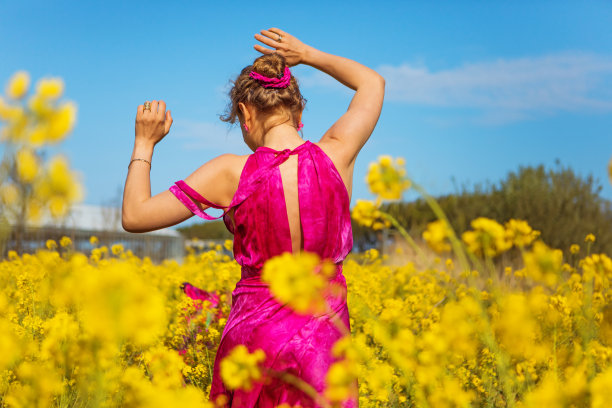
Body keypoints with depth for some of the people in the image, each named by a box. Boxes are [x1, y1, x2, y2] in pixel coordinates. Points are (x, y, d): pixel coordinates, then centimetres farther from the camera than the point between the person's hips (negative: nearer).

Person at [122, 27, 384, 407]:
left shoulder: (232, 173, -12)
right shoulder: (337, 156, -6)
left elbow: (135, 216, -5)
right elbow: (373, 82, 15)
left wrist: (144, 143, 6)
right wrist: (306, 55, 23)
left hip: (254, 336, -1)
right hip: (323, 343, 1)